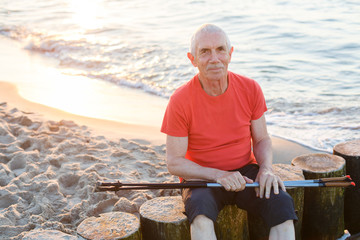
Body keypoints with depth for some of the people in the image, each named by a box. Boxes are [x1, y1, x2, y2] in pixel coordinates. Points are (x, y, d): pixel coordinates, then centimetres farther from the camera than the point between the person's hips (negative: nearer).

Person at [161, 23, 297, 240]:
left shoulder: (250, 89, -4)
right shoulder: (180, 101, -13)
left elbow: (262, 139, 7)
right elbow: (174, 163, -11)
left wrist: (266, 169, -15)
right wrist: (218, 175, -23)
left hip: (246, 171, 3)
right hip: (202, 177, -2)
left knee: (282, 203, -25)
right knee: (200, 211, -35)